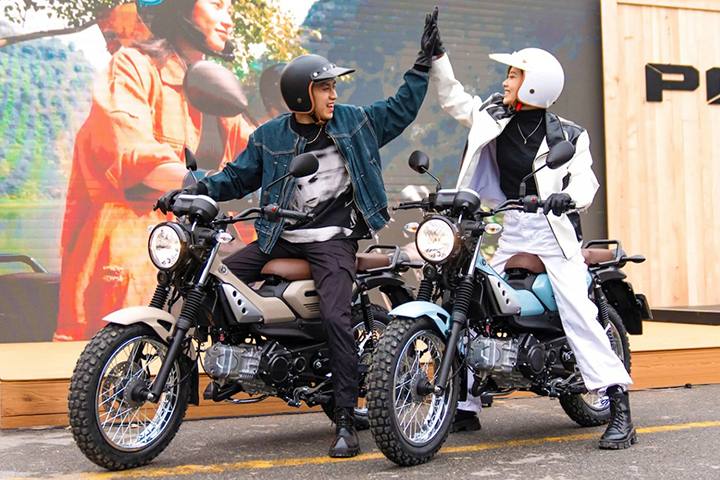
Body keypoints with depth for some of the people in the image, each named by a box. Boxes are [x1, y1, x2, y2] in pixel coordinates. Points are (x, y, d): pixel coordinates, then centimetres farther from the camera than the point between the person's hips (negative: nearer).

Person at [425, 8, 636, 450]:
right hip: (511, 228, 5)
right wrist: (436, 54, 10)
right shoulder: (494, 115, 8)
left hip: (553, 225, -5)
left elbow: (586, 179, -11)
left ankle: (620, 409, -14)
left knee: (578, 312, -18)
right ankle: (465, 405, 13)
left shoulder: (567, 135, -4)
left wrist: (570, 195, -33)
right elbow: (454, 99, 16)